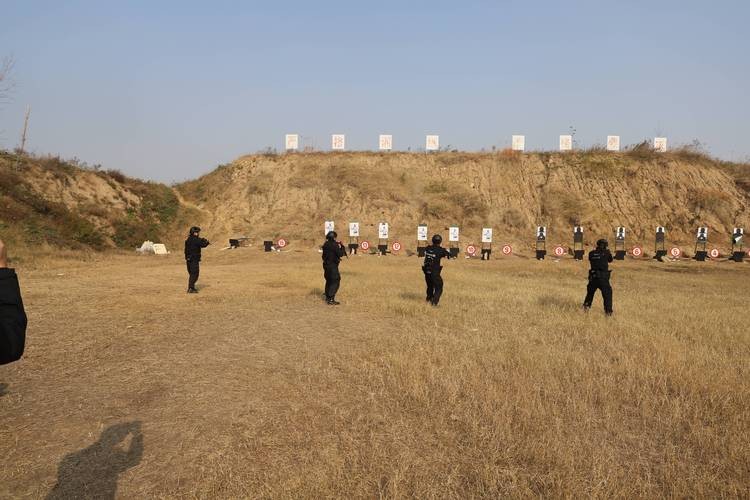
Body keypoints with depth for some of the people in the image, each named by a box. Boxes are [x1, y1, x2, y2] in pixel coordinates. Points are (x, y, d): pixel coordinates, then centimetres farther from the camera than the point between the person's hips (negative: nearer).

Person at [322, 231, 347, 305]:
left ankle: (327, 297, 29)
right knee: (335, 282, -5)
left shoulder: (325, 244, 7)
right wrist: (342, 246, -2)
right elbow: (340, 254, -17)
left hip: (326, 265, 9)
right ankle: (331, 300, -10)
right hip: (333, 266, -8)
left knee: (329, 281, 20)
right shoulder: (334, 245, -18)